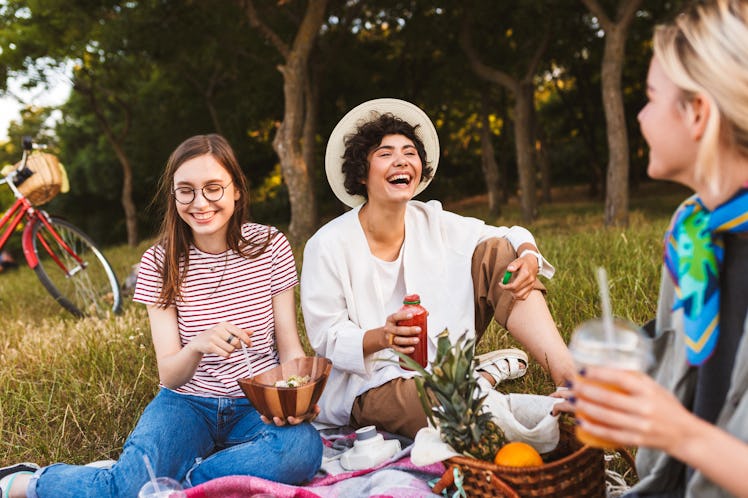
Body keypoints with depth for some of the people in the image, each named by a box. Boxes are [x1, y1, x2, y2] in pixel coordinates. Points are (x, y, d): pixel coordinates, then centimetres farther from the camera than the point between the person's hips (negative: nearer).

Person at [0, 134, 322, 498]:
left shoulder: (270, 246, -3)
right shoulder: (159, 263, -3)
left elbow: (290, 348, -1)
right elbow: (169, 375, -7)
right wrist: (198, 346, -31)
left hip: (257, 403, 1)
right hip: (187, 402, 0)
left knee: (303, 448, -34)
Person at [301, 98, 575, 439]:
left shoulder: (432, 223, -3)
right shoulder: (329, 246, -15)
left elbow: (510, 236, 4)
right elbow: (326, 337, -13)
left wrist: (528, 257, -21)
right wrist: (381, 337, -33)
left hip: (442, 358, 6)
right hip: (373, 384, -5)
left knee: (496, 252, -11)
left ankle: (569, 377, -15)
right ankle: (489, 373, -7)